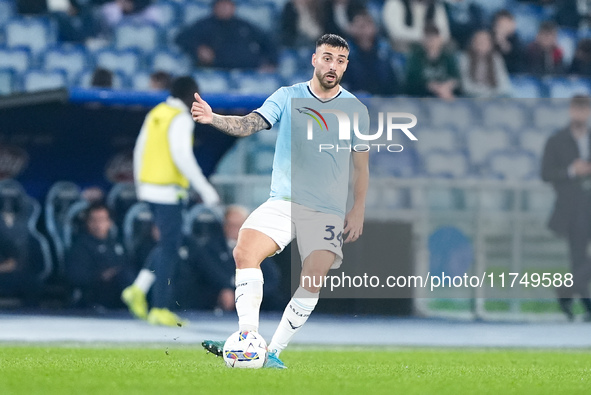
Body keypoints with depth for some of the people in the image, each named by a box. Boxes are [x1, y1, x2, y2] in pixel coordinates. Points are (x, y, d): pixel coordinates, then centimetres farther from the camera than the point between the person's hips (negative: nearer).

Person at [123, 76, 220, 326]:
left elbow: (139, 151, 17)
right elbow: (183, 157, -19)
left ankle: (138, 291, 9)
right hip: (168, 191, -8)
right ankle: (160, 310, -3)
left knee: (169, 243, 19)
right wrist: (205, 190, -16)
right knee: (169, 248, -3)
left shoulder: (155, 114, 12)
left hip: (149, 189, 8)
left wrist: (140, 185, 28)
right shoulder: (181, 119, -12)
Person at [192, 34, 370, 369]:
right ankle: (248, 337, -22)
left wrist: (358, 212, 2)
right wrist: (213, 119, -25)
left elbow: (362, 166, 11)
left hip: (329, 210, 0)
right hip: (283, 201, 0)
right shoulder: (288, 97, 6)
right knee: (245, 250, -23)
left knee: (313, 278, -17)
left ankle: (274, 352, -9)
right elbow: (250, 124, -6)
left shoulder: (355, 110, 6)